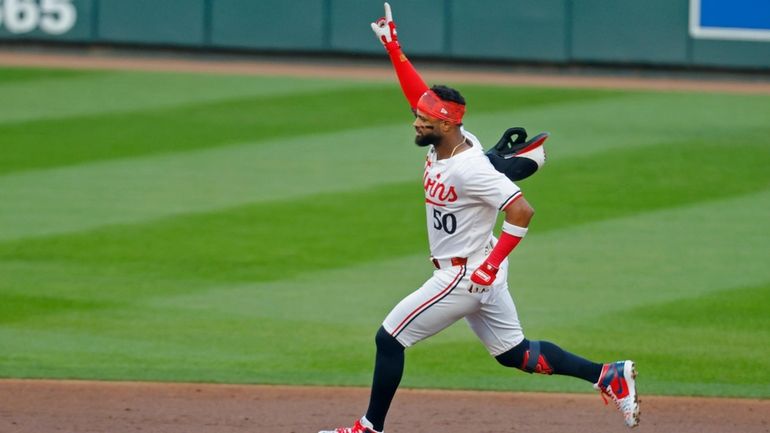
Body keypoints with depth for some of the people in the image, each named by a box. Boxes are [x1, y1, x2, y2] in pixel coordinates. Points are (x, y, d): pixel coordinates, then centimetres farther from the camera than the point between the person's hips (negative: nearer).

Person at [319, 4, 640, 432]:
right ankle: (609, 376, 12)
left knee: (390, 338, -2)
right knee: (516, 353, 16)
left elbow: (522, 211, -29)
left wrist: (492, 263, -28)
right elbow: (418, 91, 11)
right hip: (476, 276, 10)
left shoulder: (470, 169, -26)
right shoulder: (444, 142, 0)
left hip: (466, 275, -10)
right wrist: (392, 46, 6)